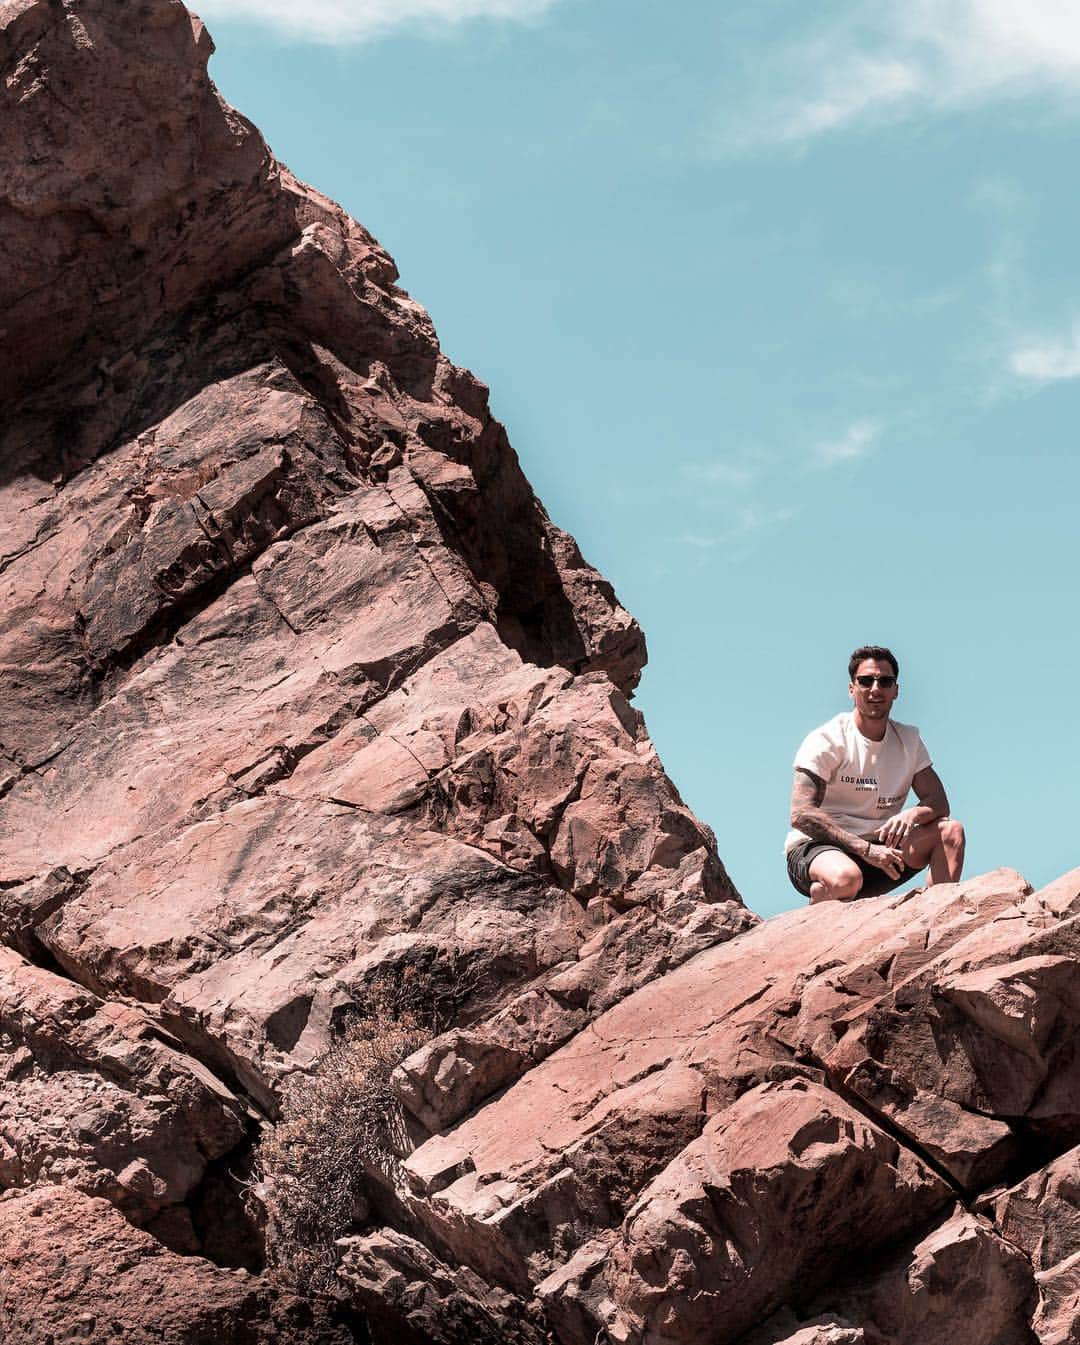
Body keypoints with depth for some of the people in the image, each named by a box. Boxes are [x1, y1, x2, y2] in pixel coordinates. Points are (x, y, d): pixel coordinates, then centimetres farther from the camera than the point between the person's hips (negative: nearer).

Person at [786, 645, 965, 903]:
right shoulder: (826, 740, -9)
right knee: (846, 878, -40)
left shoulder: (908, 740, 10)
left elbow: (938, 802, 4)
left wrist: (911, 815, -22)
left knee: (950, 830, -12)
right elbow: (800, 814, -18)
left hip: (876, 848, 6)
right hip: (815, 848, -6)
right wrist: (865, 849, -27)